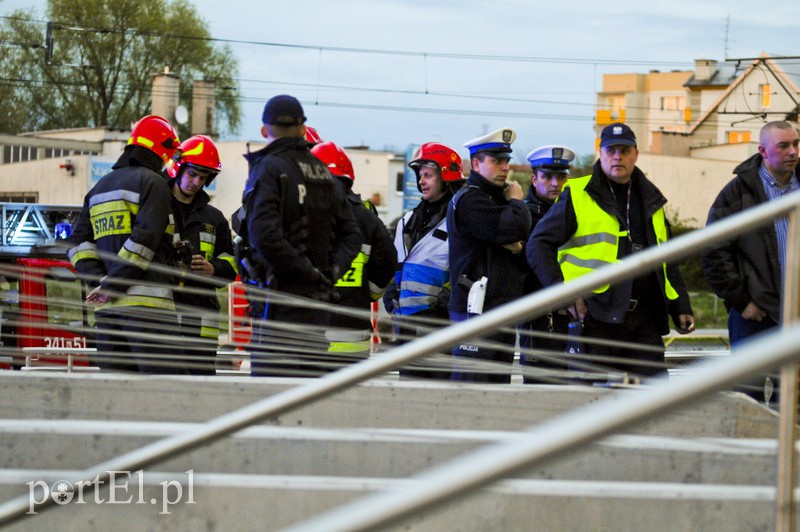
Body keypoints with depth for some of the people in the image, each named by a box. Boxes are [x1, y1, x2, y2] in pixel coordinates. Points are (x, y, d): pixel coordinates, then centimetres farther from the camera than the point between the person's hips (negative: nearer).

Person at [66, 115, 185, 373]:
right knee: (163, 373, -12)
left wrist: (100, 281, 1)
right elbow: (145, 237, -14)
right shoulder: (153, 183, -2)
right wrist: (113, 286, -11)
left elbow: (78, 243, 14)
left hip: (108, 306, 7)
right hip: (145, 300, -7)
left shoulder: (99, 188, 22)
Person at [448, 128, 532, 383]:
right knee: (470, 390, -12)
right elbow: (514, 227, -23)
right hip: (477, 307, -9)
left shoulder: (498, 198, 23)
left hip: (505, 309, 9)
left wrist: (518, 247, -3)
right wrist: (516, 201, -1)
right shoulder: (469, 200, -8)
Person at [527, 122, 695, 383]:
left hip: (644, 320, 5)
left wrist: (681, 308, 17)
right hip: (596, 319, -5)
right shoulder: (577, 196, 1)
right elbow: (539, 245, -2)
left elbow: (668, 261, 26)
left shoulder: (650, 201, 18)